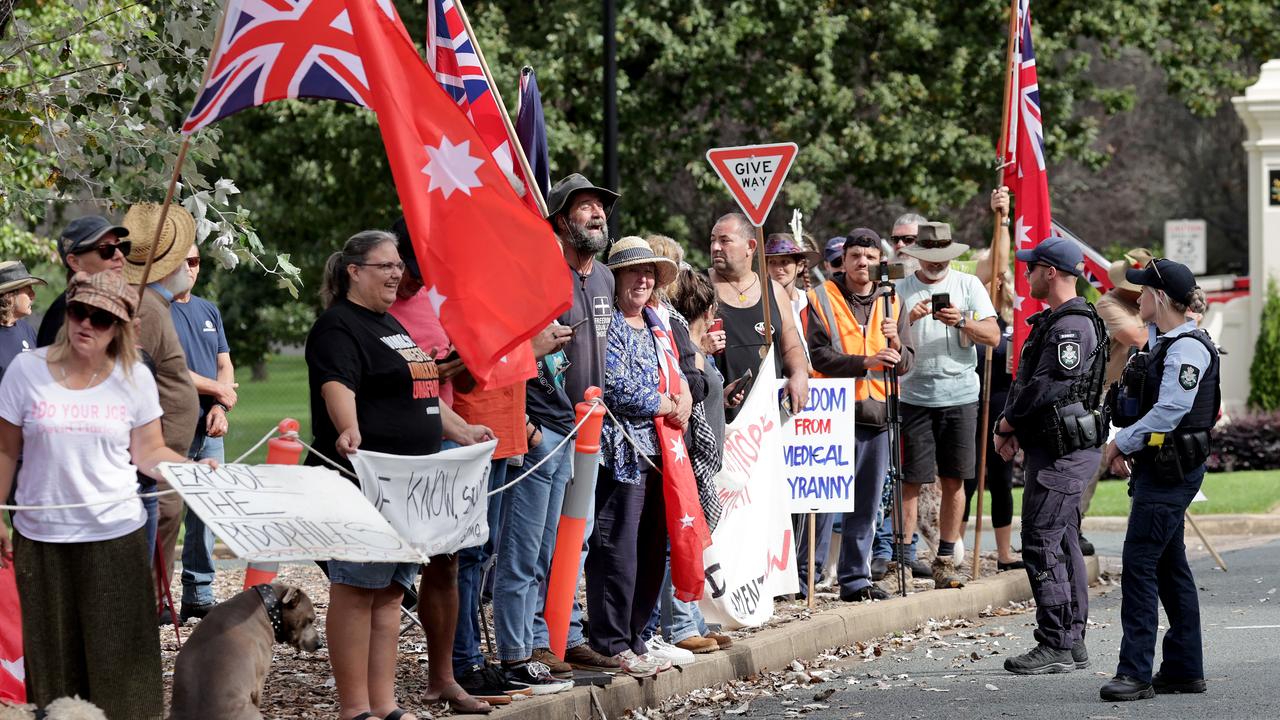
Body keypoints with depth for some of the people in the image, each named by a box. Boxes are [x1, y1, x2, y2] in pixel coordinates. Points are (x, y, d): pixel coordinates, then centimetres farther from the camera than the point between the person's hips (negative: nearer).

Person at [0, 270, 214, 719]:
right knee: (54, 655, 6)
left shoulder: (134, 378, 0)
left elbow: (149, 453, 3)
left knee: (118, 654, -2)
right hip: (41, 536, 0)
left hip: (116, 534, 0)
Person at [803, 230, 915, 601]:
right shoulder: (822, 299, 0)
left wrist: (895, 344, -14)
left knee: (866, 506, 8)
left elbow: (906, 363, 8)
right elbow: (818, 355, -9)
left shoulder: (891, 302, 13)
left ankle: (855, 578, 14)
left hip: (875, 414, 5)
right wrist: (865, 362, -20)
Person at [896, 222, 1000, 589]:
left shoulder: (968, 285, 6)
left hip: (960, 395, 1)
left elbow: (993, 335, -1)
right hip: (914, 396, -1)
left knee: (953, 480, 4)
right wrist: (909, 320, -19)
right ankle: (902, 557, 1)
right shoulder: (901, 290, 4)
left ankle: (945, 560, 11)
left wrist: (963, 323, -18)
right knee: (910, 480, -3)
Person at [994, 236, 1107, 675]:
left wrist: (1008, 420, -8)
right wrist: (1013, 425, 8)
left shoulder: (1071, 327, -17)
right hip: (1055, 449, 11)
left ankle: (1056, 647, -10)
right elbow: (1031, 380, 21)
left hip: (1062, 452, -11)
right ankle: (1072, 642, 17)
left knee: (1041, 543, -11)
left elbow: (1049, 387, -22)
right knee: (1063, 543, 12)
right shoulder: (1055, 322, 18)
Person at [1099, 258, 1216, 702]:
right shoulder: (1159, 342, 16)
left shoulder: (1188, 348, -15)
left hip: (1172, 470, -10)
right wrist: (1126, 446, 9)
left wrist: (1122, 444, -12)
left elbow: (1170, 411, -21)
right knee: (1169, 566, 13)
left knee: (1139, 563, -13)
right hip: (1158, 466, 10)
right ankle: (1185, 669, 18)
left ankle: (1135, 672, -14)